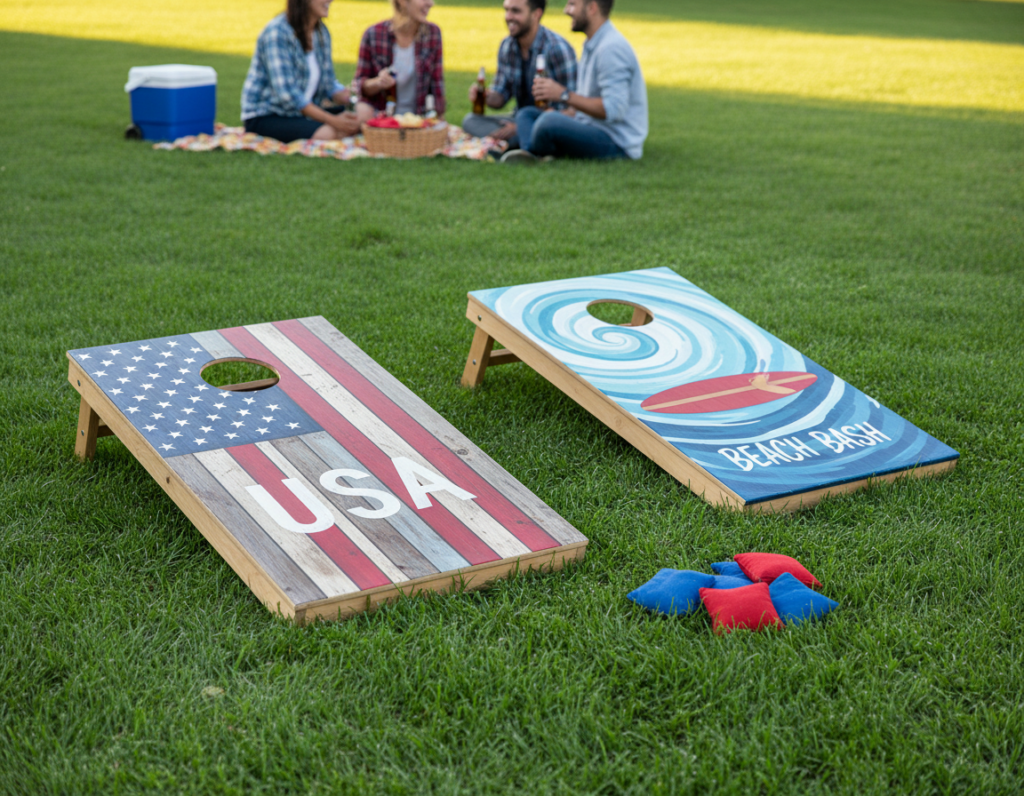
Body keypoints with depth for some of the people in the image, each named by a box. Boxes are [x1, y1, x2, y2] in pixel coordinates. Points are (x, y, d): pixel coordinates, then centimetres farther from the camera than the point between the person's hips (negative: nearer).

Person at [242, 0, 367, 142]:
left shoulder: (321, 32, 8)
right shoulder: (277, 31, -16)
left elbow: (328, 82, 11)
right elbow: (286, 93, -24)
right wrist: (332, 120, -29)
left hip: (302, 112, 8)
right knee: (327, 133, -34)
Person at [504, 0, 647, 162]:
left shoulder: (612, 48, -17)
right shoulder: (591, 45, 17)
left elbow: (613, 110, -25)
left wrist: (564, 94, -22)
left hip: (617, 142, -11)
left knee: (549, 121, -34)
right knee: (526, 115, 11)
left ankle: (530, 155, -4)